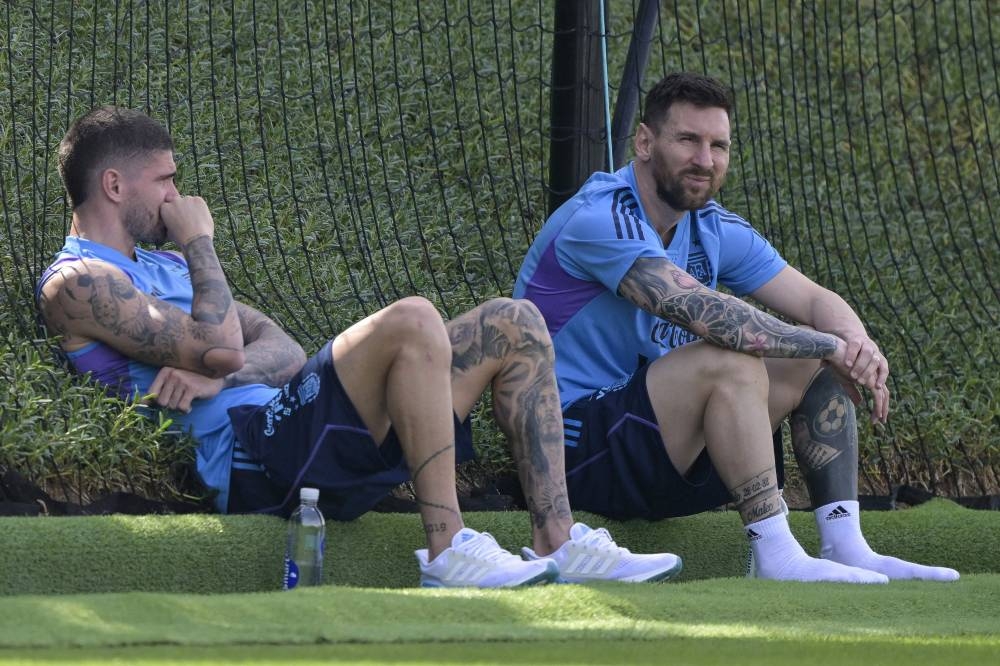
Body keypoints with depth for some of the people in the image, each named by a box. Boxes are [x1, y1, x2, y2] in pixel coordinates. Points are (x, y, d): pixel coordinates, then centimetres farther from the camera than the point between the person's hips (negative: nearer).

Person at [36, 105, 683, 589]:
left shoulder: (163, 264, 30)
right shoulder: (75, 283, 0)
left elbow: (283, 350, 16)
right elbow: (220, 348, -14)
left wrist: (216, 371, -6)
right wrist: (199, 241, 1)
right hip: (246, 453, -9)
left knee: (513, 325, 2)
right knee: (412, 321, -31)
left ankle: (559, 542, -6)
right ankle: (448, 552, -27)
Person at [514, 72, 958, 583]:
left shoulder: (714, 230, 8)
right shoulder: (601, 220, -21)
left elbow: (815, 301, 6)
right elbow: (702, 312, -30)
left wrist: (858, 345, -19)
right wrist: (832, 348, -24)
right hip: (578, 448, -9)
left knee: (818, 365, -1)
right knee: (730, 361, -30)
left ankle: (845, 546, -11)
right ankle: (776, 555, -30)